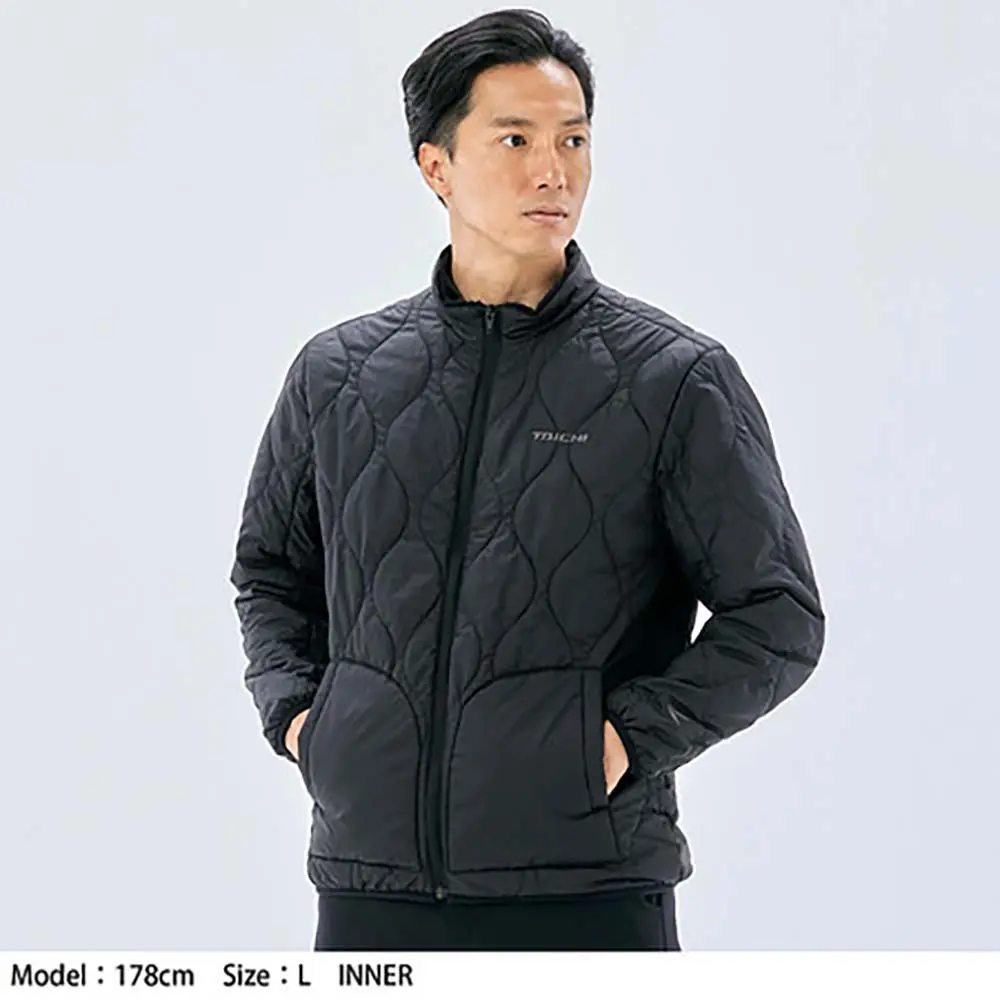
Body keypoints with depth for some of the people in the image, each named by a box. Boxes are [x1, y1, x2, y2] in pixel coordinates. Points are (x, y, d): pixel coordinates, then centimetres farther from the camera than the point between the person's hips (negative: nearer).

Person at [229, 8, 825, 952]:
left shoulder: (677, 379, 0)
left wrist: (632, 735, -10)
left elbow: (778, 619, 0)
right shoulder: (336, 374, 9)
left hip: (589, 887, -3)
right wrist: (292, 707, 7)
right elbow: (268, 571, 23)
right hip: (369, 882, 3)